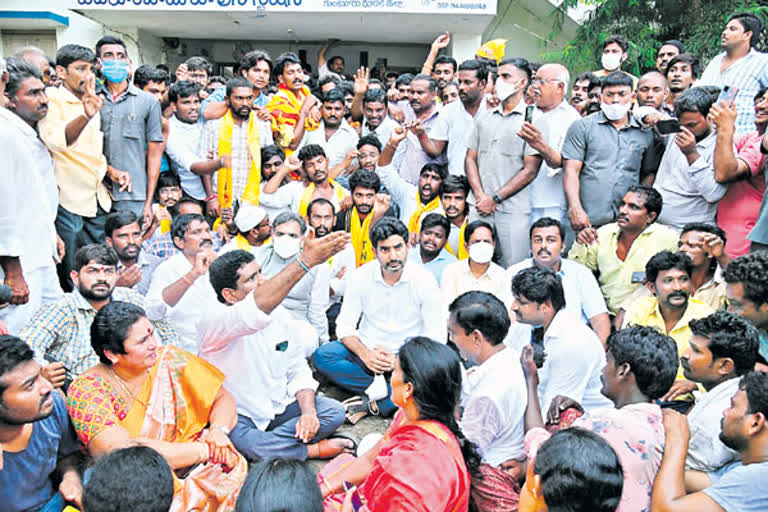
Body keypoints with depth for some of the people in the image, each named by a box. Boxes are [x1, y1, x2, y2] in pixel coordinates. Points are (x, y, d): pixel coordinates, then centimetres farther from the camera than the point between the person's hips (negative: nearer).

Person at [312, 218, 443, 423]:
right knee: (322, 356, -24)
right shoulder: (361, 276, -6)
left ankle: (372, 404, -21)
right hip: (367, 350, 3)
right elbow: (345, 325, -2)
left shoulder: (424, 281, -11)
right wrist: (364, 353, -20)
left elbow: (436, 337, -9)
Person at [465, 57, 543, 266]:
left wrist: (495, 198, -9)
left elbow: (530, 171, -6)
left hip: (513, 210, -4)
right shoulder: (484, 119, 15)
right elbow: (470, 159, 13)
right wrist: (480, 196, -3)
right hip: (479, 207, 4)